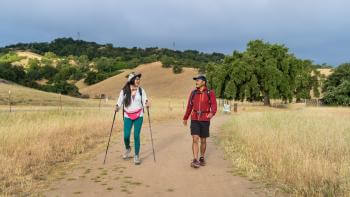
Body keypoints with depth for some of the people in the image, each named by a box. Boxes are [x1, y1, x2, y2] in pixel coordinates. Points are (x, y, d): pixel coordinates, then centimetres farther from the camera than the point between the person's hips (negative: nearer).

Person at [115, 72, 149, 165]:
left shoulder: (141, 90, 1)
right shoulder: (124, 91, -3)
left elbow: (144, 100, 2)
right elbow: (120, 101, 0)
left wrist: (146, 103, -20)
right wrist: (117, 107, -19)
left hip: (139, 116, 0)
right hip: (128, 116, 0)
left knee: (136, 135, -5)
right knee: (126, 136, -4)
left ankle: (136, 156, 9)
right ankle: (127, 149, 30)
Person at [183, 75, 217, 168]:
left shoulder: (210, 93, -4)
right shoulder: (193, 93, 4)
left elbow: (214, 106, -13)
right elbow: (189, 106, 14)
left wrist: (212, 113, -36)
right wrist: (185, 118, 21)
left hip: (205, 120, -1)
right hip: (194, 120, 1)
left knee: (203, 140, 10)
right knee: (195, 139, -14)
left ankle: (202, 158, 29)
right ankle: (195, 160, -15)